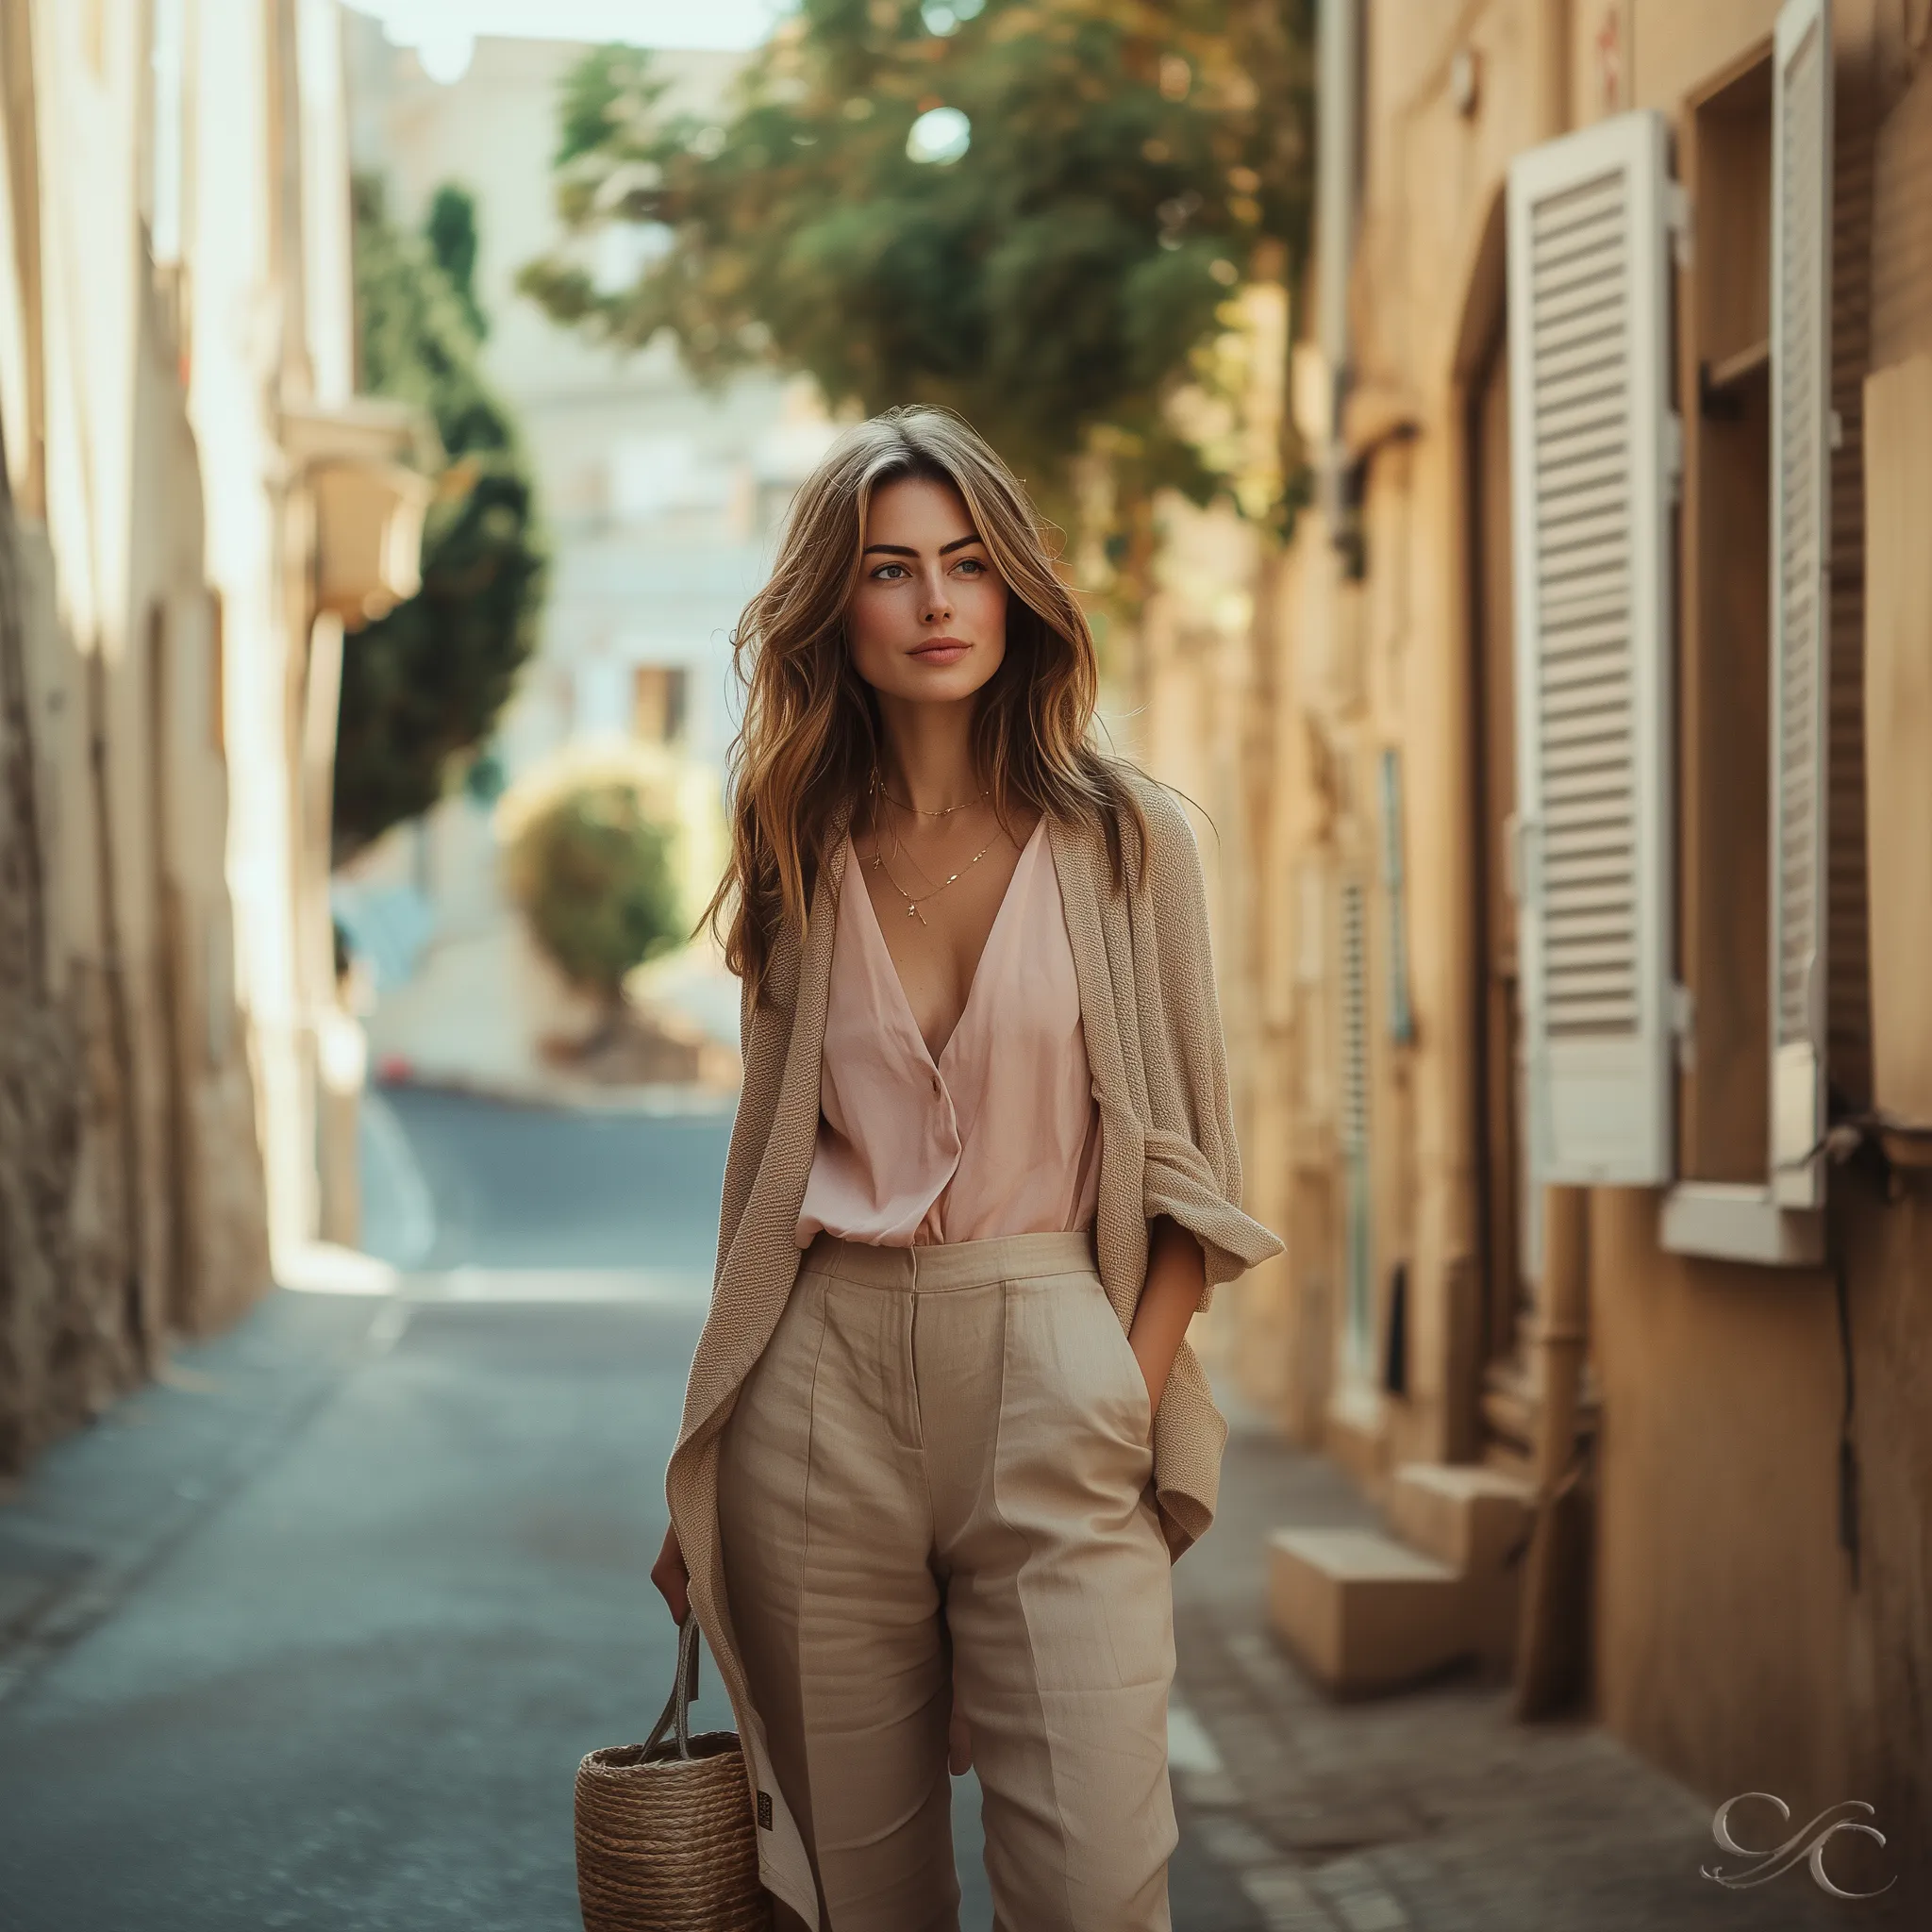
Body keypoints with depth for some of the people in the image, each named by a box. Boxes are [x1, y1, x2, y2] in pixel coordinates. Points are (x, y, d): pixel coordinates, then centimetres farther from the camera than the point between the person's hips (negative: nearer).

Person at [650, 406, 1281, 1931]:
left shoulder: (1125, 839, 3)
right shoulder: (802, 861, 10)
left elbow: (1188, 1167, 4)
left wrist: (1131, 1398, -7)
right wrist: (710, 1473, 14)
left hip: (1047, 1363, -2)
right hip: (825, 1380, 2)